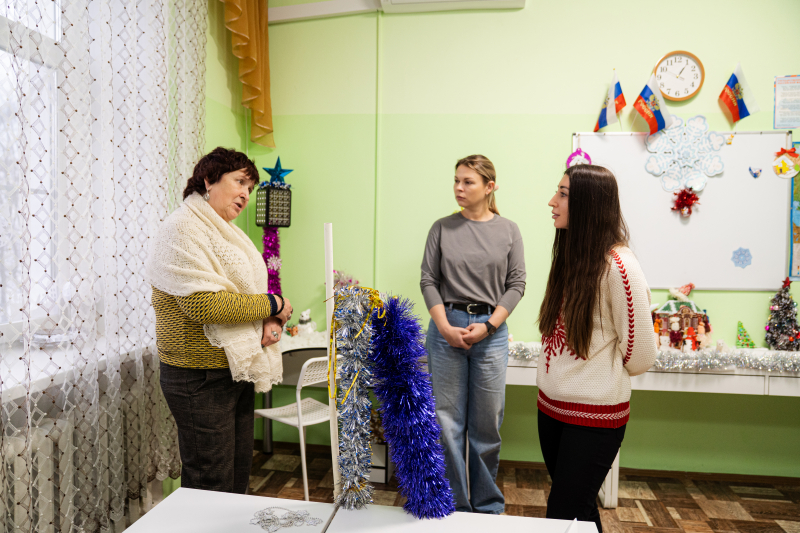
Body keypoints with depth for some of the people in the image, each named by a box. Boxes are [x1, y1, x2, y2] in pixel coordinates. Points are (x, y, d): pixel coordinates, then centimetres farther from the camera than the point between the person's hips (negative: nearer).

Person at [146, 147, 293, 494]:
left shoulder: (225, 232, 16)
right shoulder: (181, 230, -13)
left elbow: (246, 291, 18)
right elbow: (203, 303, -26)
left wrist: (272, 321, -5)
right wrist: (272, 305, -15)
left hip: (237, 371, 9)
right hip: (200, 377, -9)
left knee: (239, 475, 19)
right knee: (211, 489, 3)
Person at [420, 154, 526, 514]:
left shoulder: (508, 230, 5)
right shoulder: (442, 228, 4)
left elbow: (516, 284, 2)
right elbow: (428, 280, 2)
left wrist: (488, 326, -9)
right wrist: (445, 327, -9)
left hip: (491, 331, 0)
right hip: (446, 328, 0)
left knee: (487, 425, 7)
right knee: (447, 422, 4)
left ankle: (488, 507, 26)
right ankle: (454, 506, 21)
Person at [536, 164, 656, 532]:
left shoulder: (618, 267, -19)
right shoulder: (570, 257, 6)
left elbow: (640, 356, -14)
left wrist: (600, 378, 2)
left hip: (593, 415, -7)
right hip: (551, 405, 7)